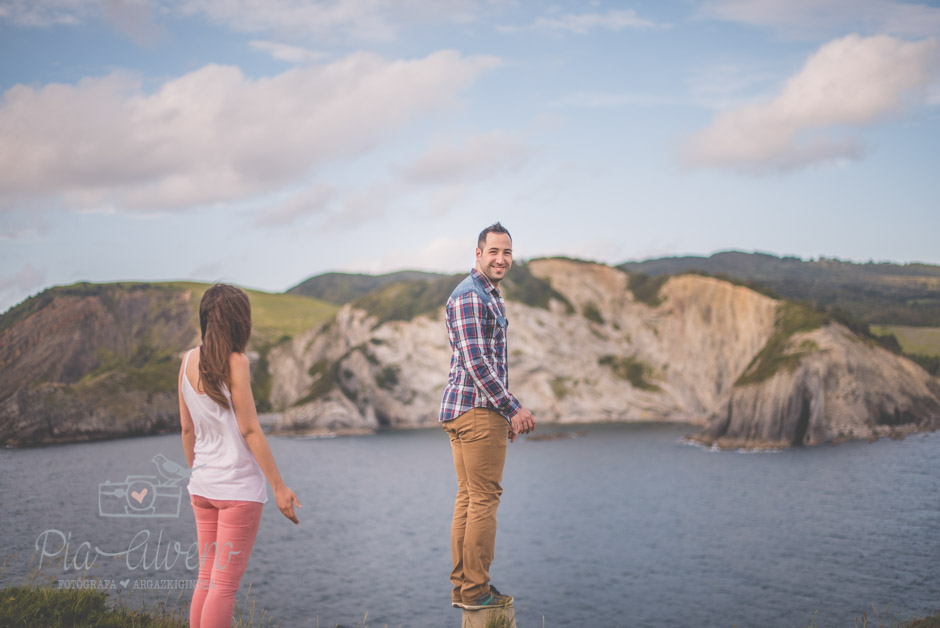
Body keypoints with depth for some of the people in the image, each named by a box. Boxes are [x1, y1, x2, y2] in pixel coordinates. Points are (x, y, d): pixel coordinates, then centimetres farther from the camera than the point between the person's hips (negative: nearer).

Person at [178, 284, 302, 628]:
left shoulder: (188, 361, 5)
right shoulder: (234, 362, -14)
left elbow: (187, 429, 10)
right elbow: (249, 430, -14)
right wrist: (279, 487, -10)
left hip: (202, 486, 7)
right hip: (238, 487, -7)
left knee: (206, 579, 16)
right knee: (225, 585, 0)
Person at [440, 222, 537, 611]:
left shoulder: (490, 297, 21)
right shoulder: (469, 297, -13)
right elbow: (476, 363, -21)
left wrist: (505, 412, 25)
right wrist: (514, 408, -19)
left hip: (460, 410, 10)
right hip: (478, 409, -10)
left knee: (468, 499, 11)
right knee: (484, 499, -5)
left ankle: (461, 587, 17)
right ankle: (476, 590, 1)